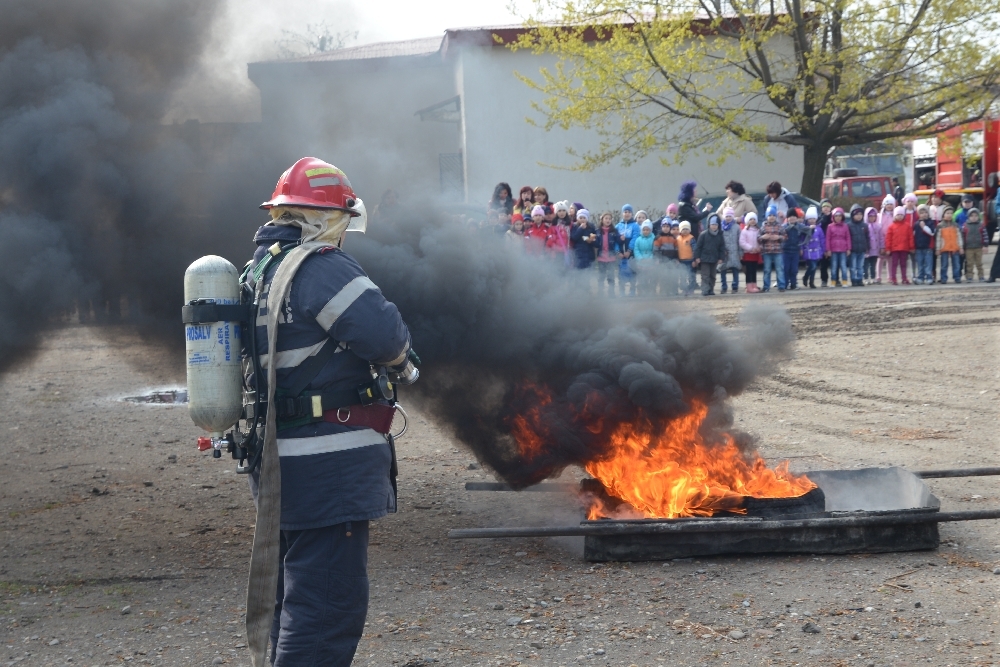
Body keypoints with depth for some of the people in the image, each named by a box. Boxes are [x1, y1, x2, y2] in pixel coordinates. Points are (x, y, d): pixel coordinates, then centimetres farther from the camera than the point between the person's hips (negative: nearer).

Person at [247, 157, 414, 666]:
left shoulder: (264, 267, 14)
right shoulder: (321, 268, -17)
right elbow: (383, 333, -27)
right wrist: (398, 363, -4)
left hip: (283, 462, 10)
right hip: (328, 466, -10)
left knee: (299, 595, 21)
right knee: (330, 603, -8)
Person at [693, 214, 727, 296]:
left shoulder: (720, 236, 2)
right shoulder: (703, 234, -7)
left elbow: (722, 248, 7)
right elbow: (698, 246, -4)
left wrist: (721, 258, 0)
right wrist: (697, 257, -7)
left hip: (714, 259, 4)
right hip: (704, 258, -4)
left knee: (712, 276, 10)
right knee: (705, 275, -7)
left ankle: (711, 290, 18)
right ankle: (705, 290, -11)